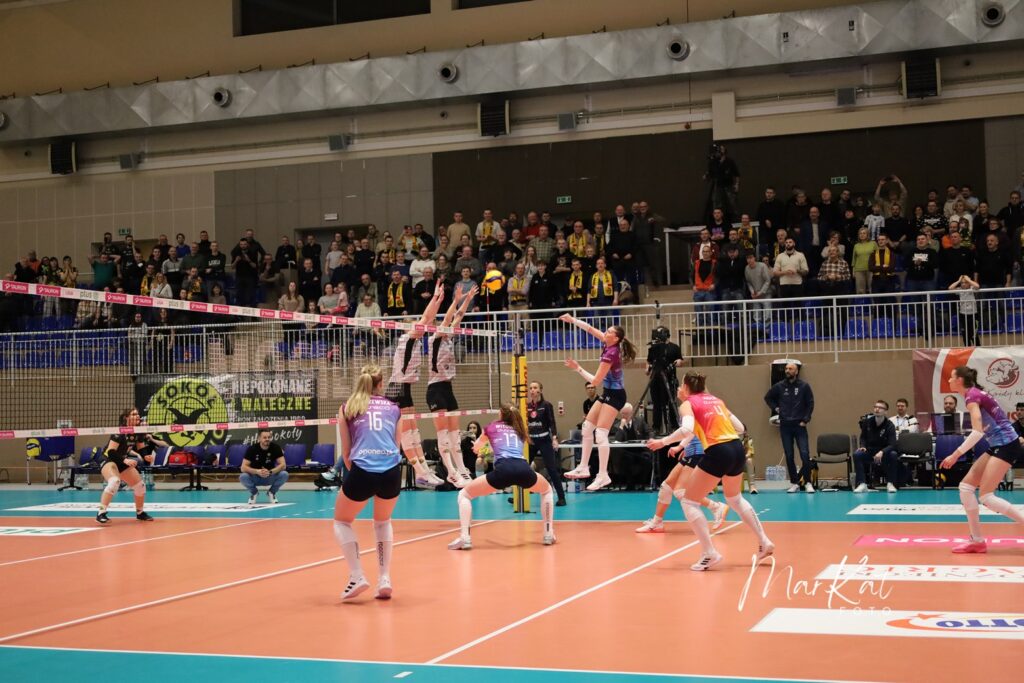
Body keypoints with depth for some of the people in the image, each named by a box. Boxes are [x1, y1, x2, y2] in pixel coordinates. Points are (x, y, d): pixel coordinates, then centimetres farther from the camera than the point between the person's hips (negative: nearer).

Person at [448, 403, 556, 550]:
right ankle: (549, 534, 25)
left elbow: (476, 448, 47)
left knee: (464, 495, 15)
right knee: (547, 490, 36)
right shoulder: (519, 429, 33)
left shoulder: (492, 427, 27)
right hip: (524, 469, 3)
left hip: (503, 469, -3)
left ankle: (464, 538, -7)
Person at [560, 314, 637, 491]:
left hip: (614, 395, -10)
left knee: (600, 433, -14)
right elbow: (591, 329, 12)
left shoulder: (610, 354, -24)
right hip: (608, 393, 10)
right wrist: (572, 320, 10)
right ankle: (584, 468, 17)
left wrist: (577, 368, -14)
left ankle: (603, 476, -13)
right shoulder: (610, 345, 0)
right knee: (587, 427, 13)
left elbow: (595, 380, -21)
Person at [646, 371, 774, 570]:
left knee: (689, 502, 6)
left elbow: (687, 430, -18)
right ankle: (764, 543, 33)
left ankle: (710, 554, -4)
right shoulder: (716, 400, 20)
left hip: (717, 453, -7)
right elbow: (740, 428, 20)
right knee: (735, 498, 31)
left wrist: (663, 442, -9)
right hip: (737, 449, 7)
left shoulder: (688, 404, 2)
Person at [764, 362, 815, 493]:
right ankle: (794, 483, 11)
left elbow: (810, 404, 3)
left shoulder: (804, 386, -1)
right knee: (789, 456, 4)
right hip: (785, 426, 2)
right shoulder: (779, 386, 5)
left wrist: (805, 420, -4)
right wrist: (775, 408, 7)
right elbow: (768, 397, 20)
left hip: (799, 425, -2)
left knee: (805, 454, -9)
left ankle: (807, 483, -1)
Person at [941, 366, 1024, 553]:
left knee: (986, 496, -12)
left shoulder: (972, 396, -13)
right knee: (966, 487, 5)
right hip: (998, 446, 10)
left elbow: (978, 432, -23)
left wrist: (955, 455, -21)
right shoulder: (975, 393, 15)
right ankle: (977, 541, 7)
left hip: (1005, 445, -10)